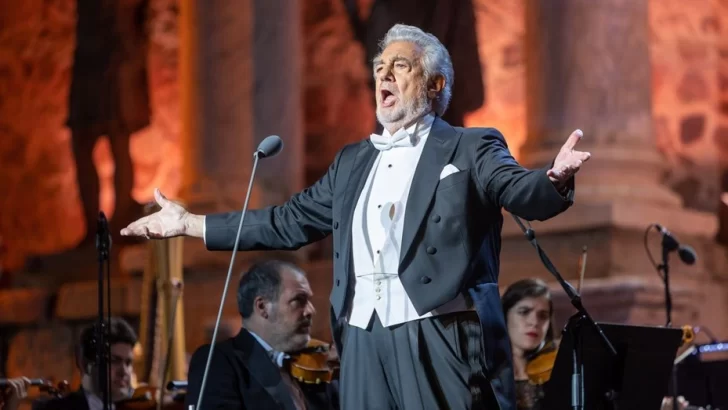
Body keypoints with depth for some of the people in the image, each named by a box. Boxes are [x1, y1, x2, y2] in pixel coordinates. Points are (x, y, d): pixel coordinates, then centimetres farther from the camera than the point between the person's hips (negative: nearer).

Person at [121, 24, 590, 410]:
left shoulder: (471, 149, 3)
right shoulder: (354, 161, 21)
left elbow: (523, 193, -13)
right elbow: (289, 222, 25)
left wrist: (555, 179, -38)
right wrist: (190, 223, 25)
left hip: (442, 343, -6)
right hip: (365, 347, 6)